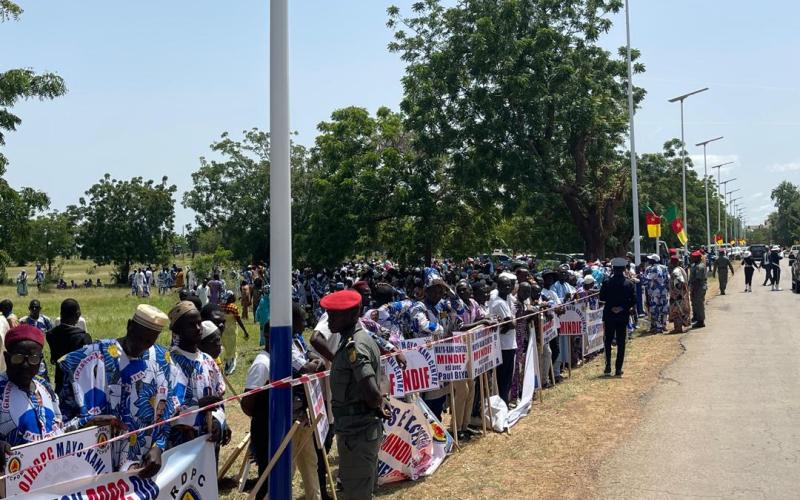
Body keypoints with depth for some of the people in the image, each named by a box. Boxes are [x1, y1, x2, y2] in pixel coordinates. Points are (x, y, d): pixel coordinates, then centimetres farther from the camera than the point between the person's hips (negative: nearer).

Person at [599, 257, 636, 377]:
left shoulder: (607, 283, -8)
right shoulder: (629, 284, -4)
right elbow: (633, 300, -7)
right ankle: (618, 369, 6)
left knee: (608, 341, 14)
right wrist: (624, 307, 0)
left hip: (609, 316, 0)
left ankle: (608, 365, 4)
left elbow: (602, 297, -5)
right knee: (621, 343, 7)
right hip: (623, 316, 1)